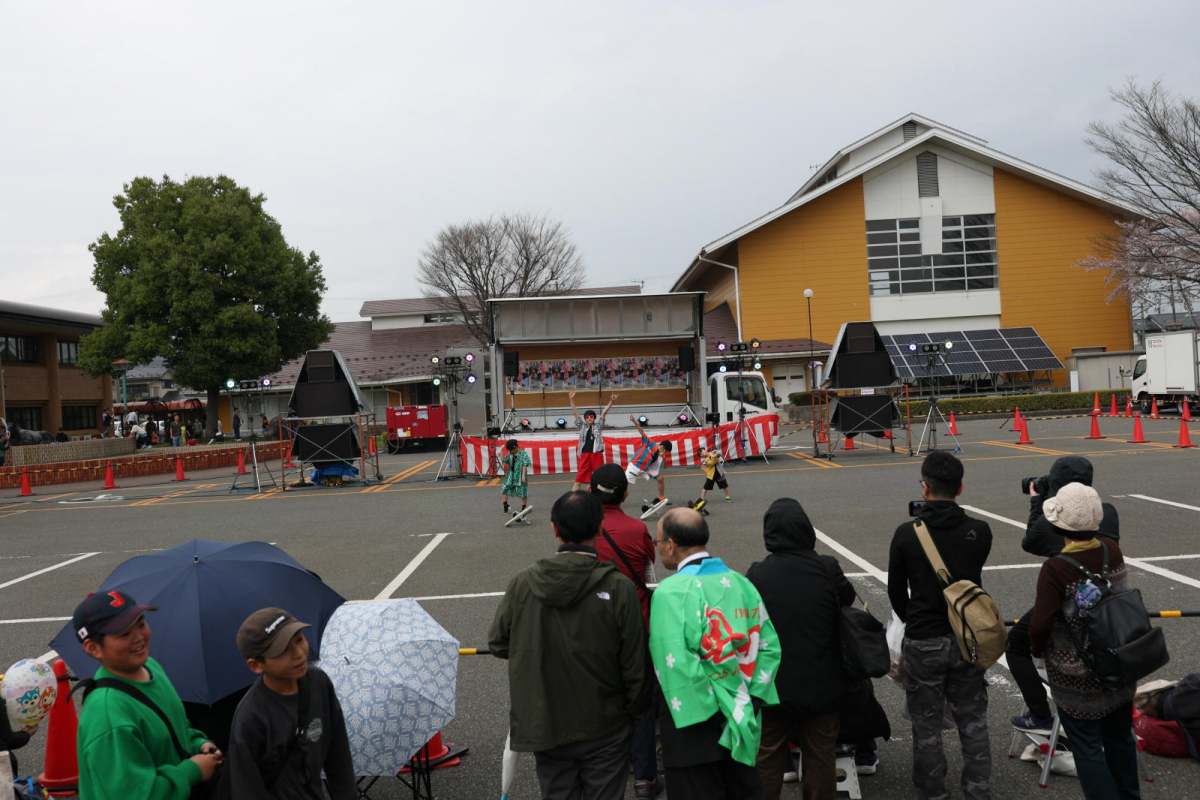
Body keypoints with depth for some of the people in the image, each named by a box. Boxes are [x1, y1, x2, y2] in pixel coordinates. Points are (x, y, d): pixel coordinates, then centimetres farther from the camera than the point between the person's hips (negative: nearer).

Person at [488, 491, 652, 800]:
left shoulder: (522, 584, -11)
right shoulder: (619, 588, -18)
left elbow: (497, 644, 1)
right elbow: (635, 664, -12)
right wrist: (636, 711, 5)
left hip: (543, 726, 2)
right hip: (604, 730, -2)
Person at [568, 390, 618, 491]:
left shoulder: (598, 426, 8)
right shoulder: (582, 426, 10)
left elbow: (604, 413, -3)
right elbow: (575, 413, 4)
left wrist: (611, 402, -14)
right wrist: (572, 400, -5)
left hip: (597, 454, -1)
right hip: (585, 455, 1)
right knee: (579, 479, 0)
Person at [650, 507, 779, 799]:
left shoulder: (671, 591, -17)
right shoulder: (739, 582, 4)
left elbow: (676, 665, -25)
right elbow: (768, 645, 3)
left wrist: (702, 716, -16)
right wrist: (749, 697, 3)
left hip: (695, 722, -6)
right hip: (743, 719, 6)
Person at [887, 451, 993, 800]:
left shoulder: (907, 534, -13)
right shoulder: (980, 531, -7)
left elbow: (896, 589, -1)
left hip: (923, 642, -2)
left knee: (927, 724, 10)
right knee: (973, 721, 15)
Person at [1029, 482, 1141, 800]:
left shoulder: (1055, 569, -24)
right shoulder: (1112, 550, -9)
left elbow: (1040, 623, -22)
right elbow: (1122, 597, 8)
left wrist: (1037, 649, -2)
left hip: (1078, 676, -6)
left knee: (1087, 747, 9)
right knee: (1120, 737, 24)